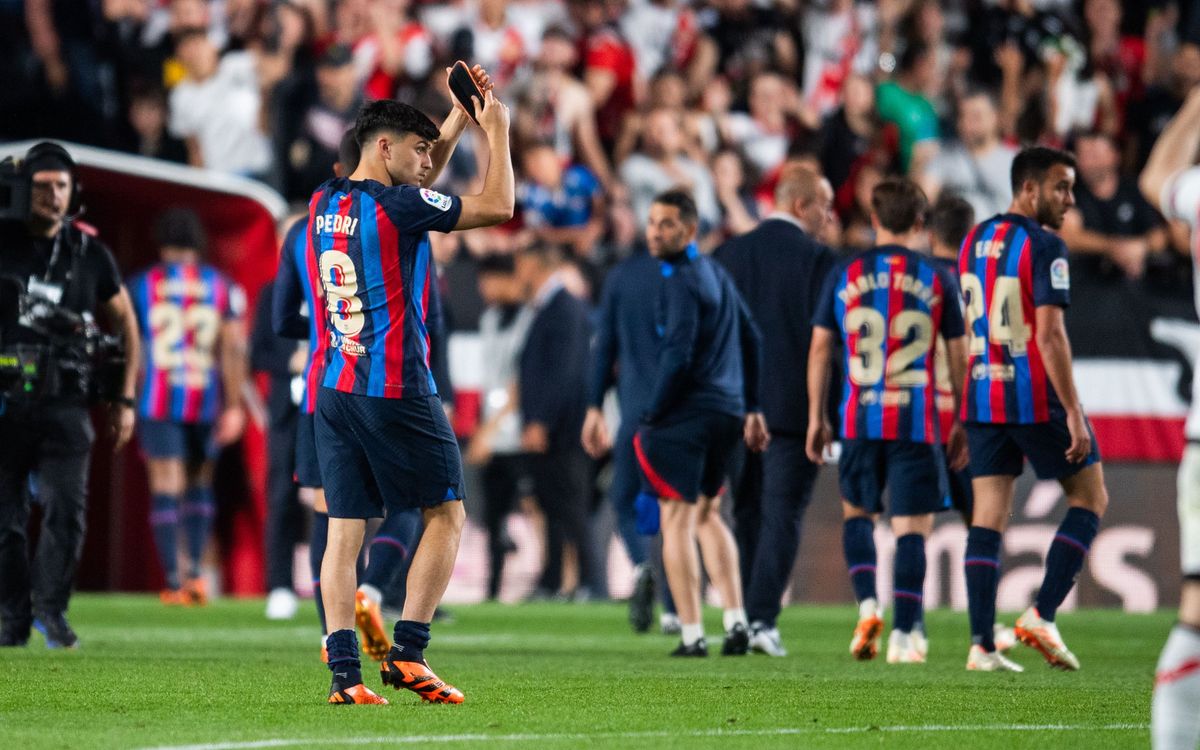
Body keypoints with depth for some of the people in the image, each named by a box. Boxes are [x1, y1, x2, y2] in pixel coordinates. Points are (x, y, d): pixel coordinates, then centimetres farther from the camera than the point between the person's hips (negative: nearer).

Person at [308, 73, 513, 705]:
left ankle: (343, 671, -4)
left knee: (344, 530, 3)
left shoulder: (324, 203, 11)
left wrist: (460, 119, 28)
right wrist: (497, 132, 10)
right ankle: (407, 652, -4)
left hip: (332, 391, 7)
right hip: (396, 391, -7)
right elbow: (497, 207, -3)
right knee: (446, 515, 6)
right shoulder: (396, 204, -11)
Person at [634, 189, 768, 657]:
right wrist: (752, 408, 24)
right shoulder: (717, 275, 16)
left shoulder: (680, 282, -13)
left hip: (685, 413, -9)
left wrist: (650, 419, -13)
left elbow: (677, 357, -20)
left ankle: (691, 634, -6)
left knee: (677, 521, -4)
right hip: (727, 413, 9)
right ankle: (736, 622, 13)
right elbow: (752, 342, 21)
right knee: (707, 514, 21)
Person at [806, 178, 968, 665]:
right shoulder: (937, 278, 2)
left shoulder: (845, 274, 4)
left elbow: (820, 347, 5)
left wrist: (816, 418, 12)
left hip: (860, 418, 1)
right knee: (913, 526, 1)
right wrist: (961, 424, 12)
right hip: (919, 421, -1)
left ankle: (867, 604, 1)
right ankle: (903, 634, -5)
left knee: (856, 511, 20)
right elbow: (957, 355, 4)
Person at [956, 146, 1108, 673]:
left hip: (981, 396, 7)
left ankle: (981, 644, -2)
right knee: (1090, 498, 9)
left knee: (988, 516, 5)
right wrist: (1073, 413, -17)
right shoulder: (1044, 247, -12)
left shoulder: (973, 242, 12)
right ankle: (1042, 614, -3)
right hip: (1037, 398, -6)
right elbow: (1049, 335, -18)